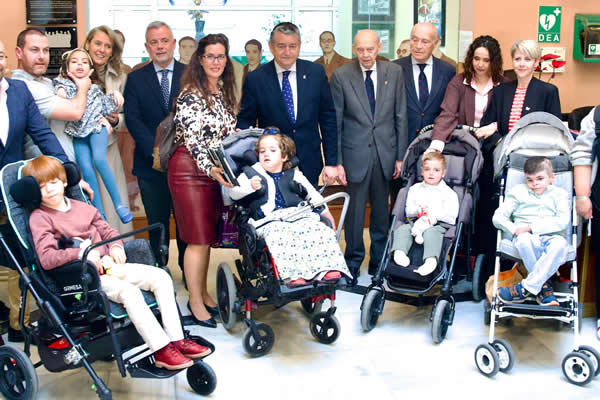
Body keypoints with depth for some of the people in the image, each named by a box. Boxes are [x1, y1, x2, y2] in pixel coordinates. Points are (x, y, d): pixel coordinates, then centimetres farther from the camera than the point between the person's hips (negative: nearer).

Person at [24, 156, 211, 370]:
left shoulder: (83, 208, 18)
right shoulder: (39, 218, -3)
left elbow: (108, 231, 24)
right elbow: (46, 258, -16)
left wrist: (116, 246, 2)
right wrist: (80, 253, -27)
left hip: (108, 265, 7)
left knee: (161, 277, -8)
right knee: (129, 291, -33)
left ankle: (177, 339, -9)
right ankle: (161, 351, -29)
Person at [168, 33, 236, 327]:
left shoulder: (225, 93, 13)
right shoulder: (190, 95, -12)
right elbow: (192, 138, -21)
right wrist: (209, 168, -33)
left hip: (216, 170, 7)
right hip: (191, 170, -7)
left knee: (208, 236, 12)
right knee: (198, 238, -4)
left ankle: (203, 294, 24)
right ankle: (195, 303, 7)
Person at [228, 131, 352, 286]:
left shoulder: (294, 175, 22)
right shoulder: (251, 174, 18)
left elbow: (313, 195, 27)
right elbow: (233, 192, 8)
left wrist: (326, 213, 18)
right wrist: (250, 186, -10)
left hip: (298, 215, 3)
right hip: (270, 220, -2)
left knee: (320, 230, -26)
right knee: (280, 236, -37)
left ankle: (325, 269, -32)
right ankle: (294, 274, -44)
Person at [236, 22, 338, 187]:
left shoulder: (316, 73, 0)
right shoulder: (255, 79, -5)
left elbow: (328, 118, 3)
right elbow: (245, 122, 1)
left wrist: (331, 162, 1)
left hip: (309, 165, 2)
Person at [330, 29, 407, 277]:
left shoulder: (394, 72, 2)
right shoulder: (341, 76, -4)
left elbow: (400, 116, 5)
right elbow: (335, 122, -3)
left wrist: (400, 156, 2)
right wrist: (337, 161, -6)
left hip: (385, 153, 2)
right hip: (355, 153, -2)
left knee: (382, 212, 11)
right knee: (354, 211, 5)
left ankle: (379, 264, 25)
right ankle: (352, 264, 21)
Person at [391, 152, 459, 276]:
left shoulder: (448, 193, 10)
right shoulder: (415, 189, 21)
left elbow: (451, 216, 0)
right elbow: (408, 211, 13)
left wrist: (433, 214, -13)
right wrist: (418, 210, -9)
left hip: (439, 224, -4)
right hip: (416, 223, 4)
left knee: (431, 233, -36)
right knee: (402, 229, -24)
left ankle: (431, 260, -57)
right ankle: (399, 251, -45)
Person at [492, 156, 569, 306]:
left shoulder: (559, 194, 16)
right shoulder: (518, 192, 17)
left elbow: (563, 221, -1)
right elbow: (498, 217, 9)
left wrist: (531, 227, -11)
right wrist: (515, 230, -11)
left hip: (552, 237, 0)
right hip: (528, 238, 0)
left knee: (560, 244, -37)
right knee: (524, 239, -38)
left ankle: (526, 288, -29)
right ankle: (543, 286, -24)